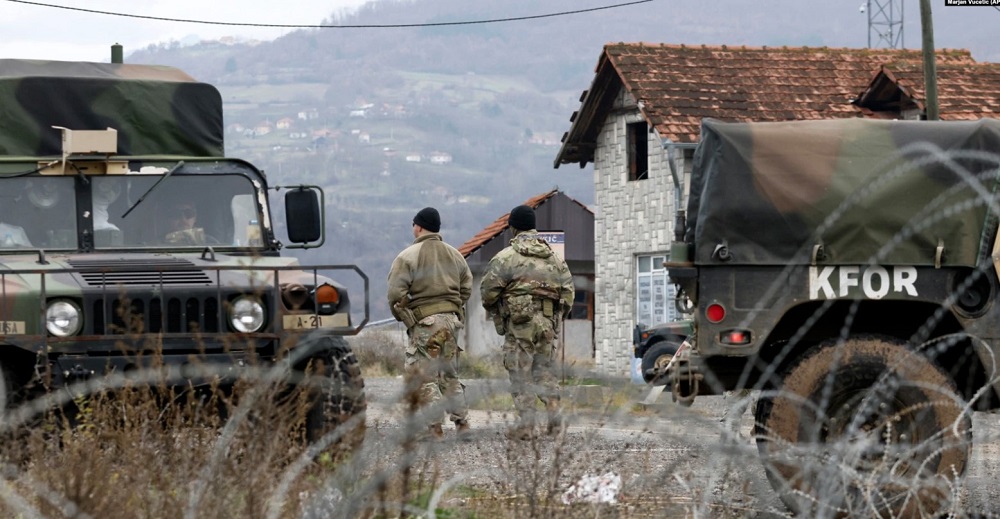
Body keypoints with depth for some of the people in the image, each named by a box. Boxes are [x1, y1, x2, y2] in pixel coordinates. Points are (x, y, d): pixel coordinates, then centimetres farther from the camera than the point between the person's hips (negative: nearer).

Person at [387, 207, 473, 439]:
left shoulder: (407, 256, -8)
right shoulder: (455, 255, 12)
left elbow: (396, 294, -13)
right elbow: (467, 288, 15)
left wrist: (402, 316, 4)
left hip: (424, 323, -6)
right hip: (452, 319, 6)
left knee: (423, 376, -2)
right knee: (448, 372, 17)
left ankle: (435, 427, -8)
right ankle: (462, 422, 14)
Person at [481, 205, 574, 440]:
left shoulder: (505, 257, -6)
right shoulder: (555, 259, 10)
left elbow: (489, 291, -7)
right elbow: (568, 292, 10)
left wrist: (495, 312, 12)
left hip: (520, 324, -4)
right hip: (549, 324, 5)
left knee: (521, 373, 1)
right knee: (545, 369, 15)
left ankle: (526, 424, -1)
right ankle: (554, 416, 5)